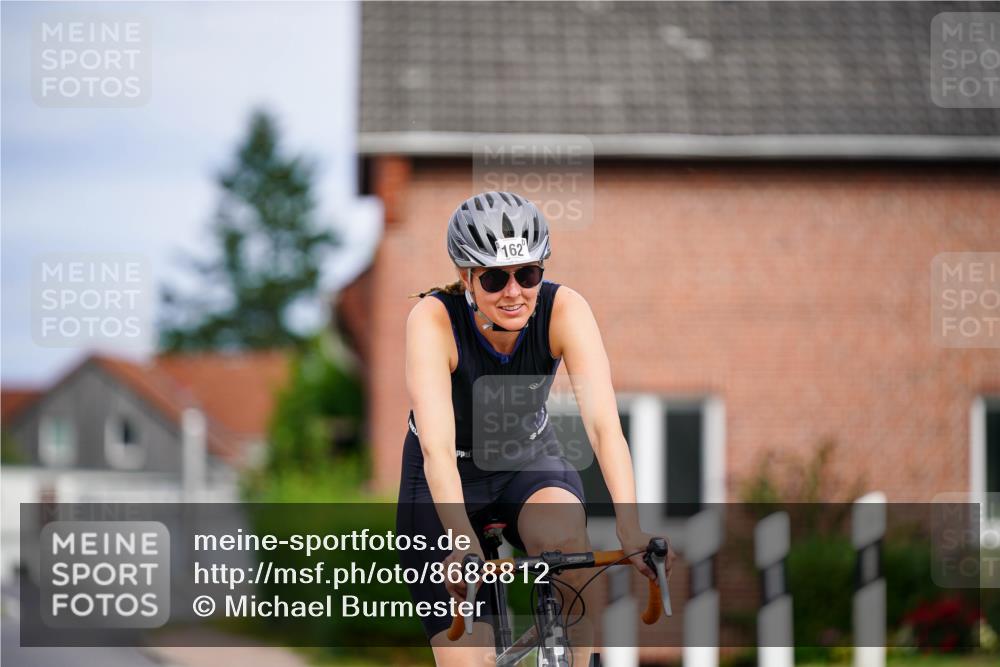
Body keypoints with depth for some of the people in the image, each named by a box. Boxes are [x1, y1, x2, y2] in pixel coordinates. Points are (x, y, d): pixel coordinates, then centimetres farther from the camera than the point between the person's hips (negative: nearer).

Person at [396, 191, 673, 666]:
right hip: (446, 481, -1)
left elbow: (603, 423, -34)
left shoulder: (564, 310, -24)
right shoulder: (433, 319, -29)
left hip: (530, 461, 1)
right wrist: (465, 546, -53)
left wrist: (630, 531, -48)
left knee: (567, 542, -34)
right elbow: (436, 446, -39)